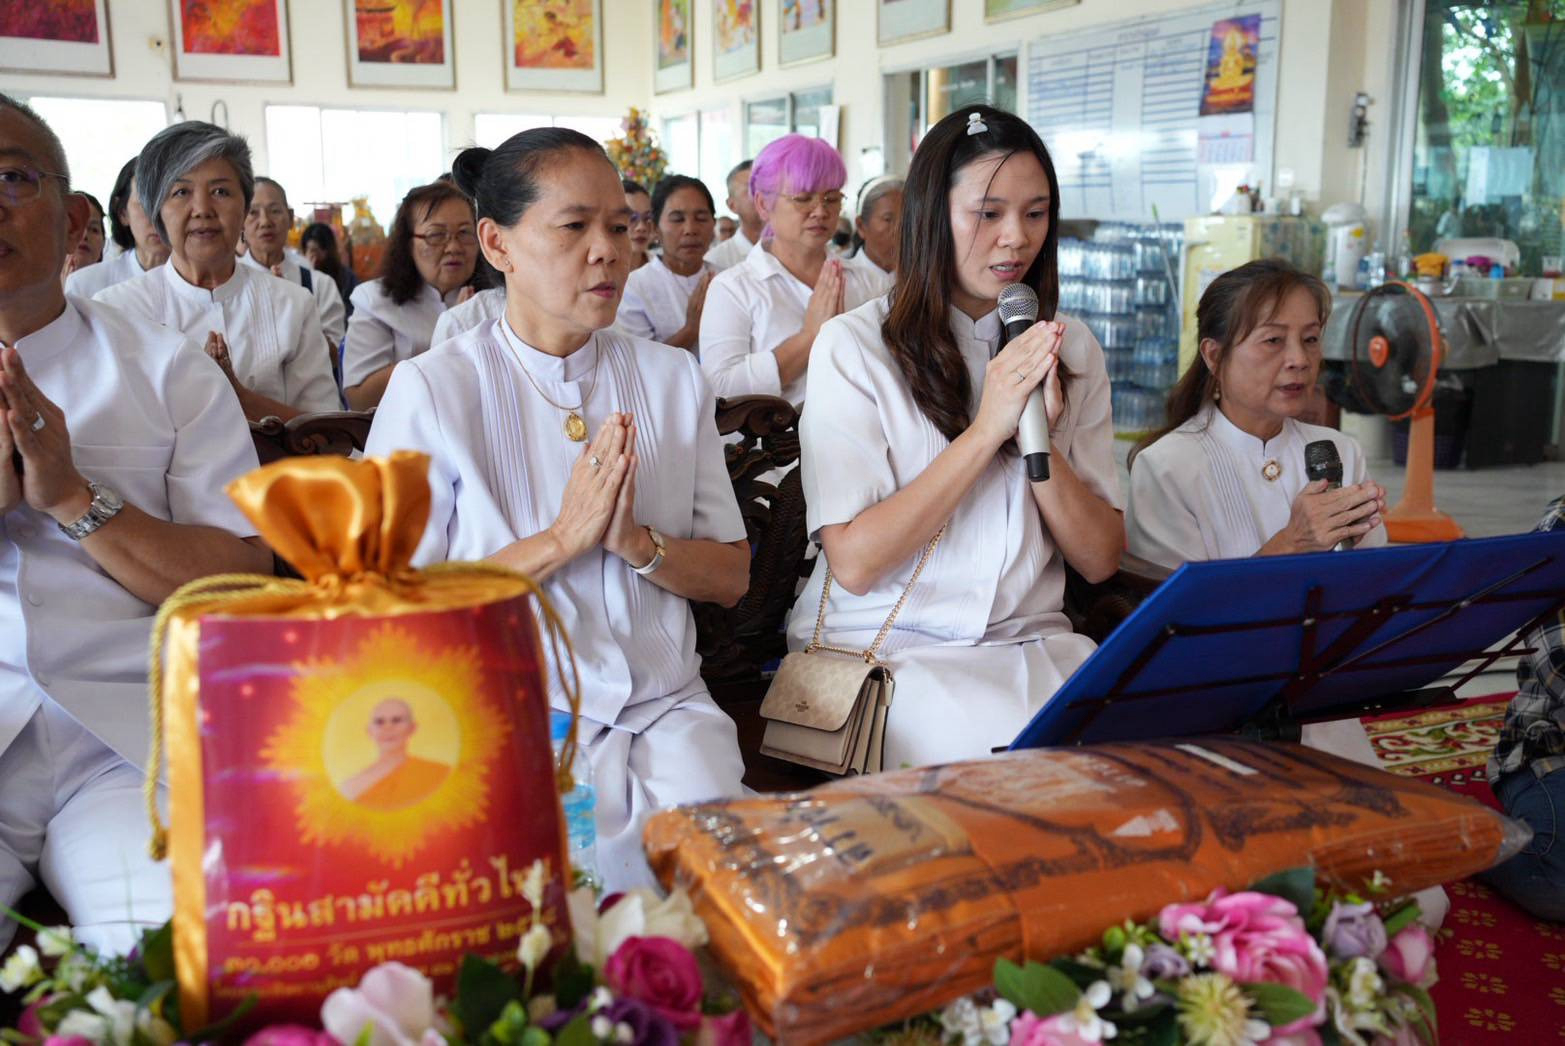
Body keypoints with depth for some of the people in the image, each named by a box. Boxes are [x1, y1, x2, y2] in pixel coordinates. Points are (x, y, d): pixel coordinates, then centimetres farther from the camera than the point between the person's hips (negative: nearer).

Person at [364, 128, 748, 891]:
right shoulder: (432, 390, -1)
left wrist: (636, 542, -11)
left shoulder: (672, 379, 11)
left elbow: (731, 578, 9)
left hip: (663, 705, 3)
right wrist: (561, 539, -14)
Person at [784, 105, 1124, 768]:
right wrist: (987, 429, -16)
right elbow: (854, 562, -13)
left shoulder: (1070, 349, 10)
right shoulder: (854, 346, -4)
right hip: (884, 644, -4)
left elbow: (1101, 560, 5)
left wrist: (1040, 440, -12)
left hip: (1033, 641, 5)